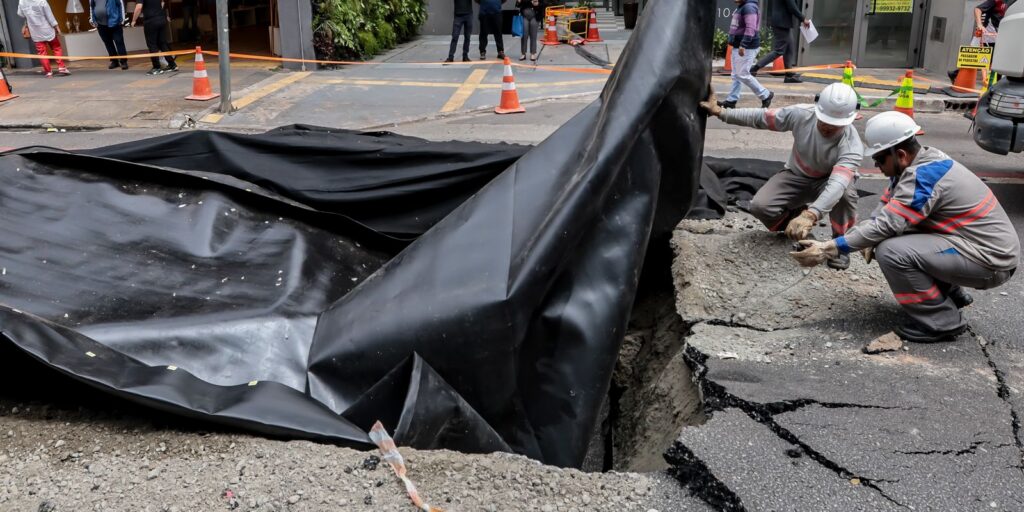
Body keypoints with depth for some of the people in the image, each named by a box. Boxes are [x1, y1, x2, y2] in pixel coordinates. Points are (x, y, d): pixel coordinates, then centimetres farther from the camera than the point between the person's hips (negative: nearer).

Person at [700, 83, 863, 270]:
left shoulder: (852, 145, -34)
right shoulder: (800, 114, -26)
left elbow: (837, 184, -50)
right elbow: (759, 117, -12)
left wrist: (810, 215, -66)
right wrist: (720, 112, -16)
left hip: (828, 182, -2)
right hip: (796, 176, 3)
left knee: (845, 193, -39)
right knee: (759, 206, -23)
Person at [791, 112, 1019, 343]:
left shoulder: (924, 176, -23)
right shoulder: (919, 163, 5)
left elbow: (886, 224, -29)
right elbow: (886, 207, 8)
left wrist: (828, 249, -27)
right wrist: (869, 240, -11)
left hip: (990, 258, -10)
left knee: (891, 252, -23)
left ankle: (942, 321, -9)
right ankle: (951, 294, 20)